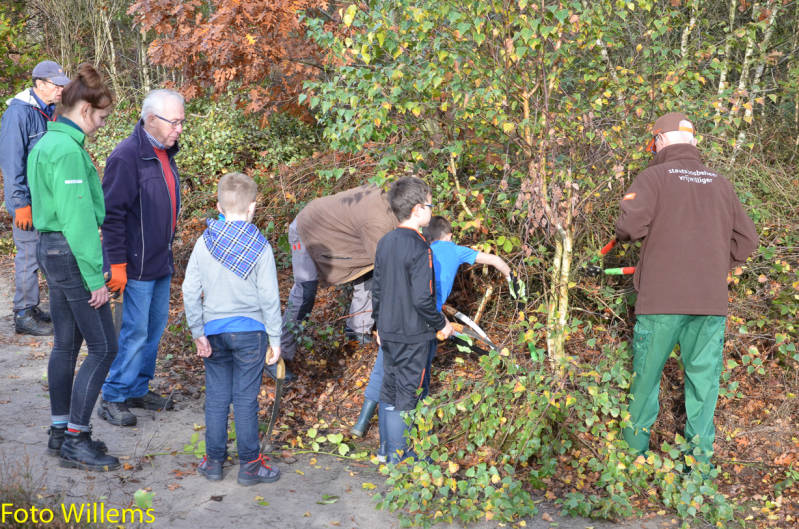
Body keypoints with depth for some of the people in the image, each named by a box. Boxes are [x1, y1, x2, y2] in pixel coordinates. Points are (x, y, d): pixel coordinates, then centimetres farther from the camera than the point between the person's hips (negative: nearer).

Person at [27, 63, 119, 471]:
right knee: (103, 347, -3)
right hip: (70, 254, -10)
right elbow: (78, 219, -21)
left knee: (66, 343, 16)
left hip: (50, 249, 10)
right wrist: (95, 277, -18)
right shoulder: (68, 150, -19)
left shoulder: (46, 143, 13)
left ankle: (61, 431, 25)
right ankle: (75, 441, 3)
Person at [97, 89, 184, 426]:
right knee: (135, 330, -4)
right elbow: (112, 215, -19)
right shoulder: (127, 156, -18)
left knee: (155, 326, 15)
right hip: (138, 264, -9)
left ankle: (138, 389, 28)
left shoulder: (164, 153, 9)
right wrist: (117, 264, -19)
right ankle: (113, 398, 10)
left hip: (162, 262, 9)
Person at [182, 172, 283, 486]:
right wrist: (275, 339, 0)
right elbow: (269, 298, -8)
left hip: (214, 331, 3)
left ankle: (214, 461, 21)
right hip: (250, 331, -3)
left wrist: (198, 333, 4)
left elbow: (190, 291, -1)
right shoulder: (260, 247, -9)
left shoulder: (205, 242, -1)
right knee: (246, 399, 4)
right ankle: (249, 464, 13)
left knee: (216, 397, 12)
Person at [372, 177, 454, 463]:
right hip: (413, 336, -8)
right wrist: (441, 324, -7)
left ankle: (387, 450, 29)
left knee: (389, 391, 17)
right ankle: (400, 458, 14)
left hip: (389, 332, 8)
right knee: (407, 396, 4)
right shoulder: (419, 248, -20)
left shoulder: (385, 242, 5)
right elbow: (422, 299, -22)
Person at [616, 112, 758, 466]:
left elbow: (630, 224, -15)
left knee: (646, 377, 10)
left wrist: (625, 233, 6)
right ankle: (701, 455, 13)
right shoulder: (721, 184, 12)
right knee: (703, 378, 9)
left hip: (661, 300, -3)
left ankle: (635, 447, 20)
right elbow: (746, 240, 12)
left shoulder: (654, 176, -1)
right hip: (712, 302, 3)